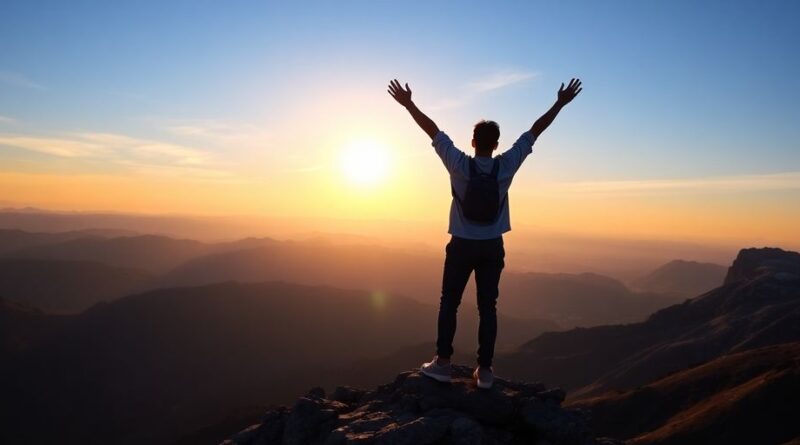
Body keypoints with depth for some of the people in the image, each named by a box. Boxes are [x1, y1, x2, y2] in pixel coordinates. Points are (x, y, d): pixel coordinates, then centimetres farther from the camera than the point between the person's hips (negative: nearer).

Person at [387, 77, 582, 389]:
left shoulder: (459, 164, -11)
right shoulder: (506, 165, -7)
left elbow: (433, 131, -6)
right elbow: (535, 131, 0)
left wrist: (408, 104, 1)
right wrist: (560, 103, 8)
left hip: (462, 245, -1)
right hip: (492, 247, 2)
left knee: (449, 303, 10)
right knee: (487, 307, 5)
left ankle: (442, 363, 13)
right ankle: (485, 370, 9)